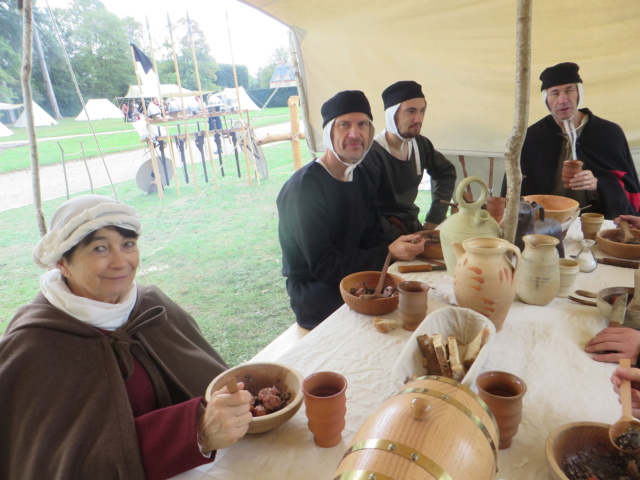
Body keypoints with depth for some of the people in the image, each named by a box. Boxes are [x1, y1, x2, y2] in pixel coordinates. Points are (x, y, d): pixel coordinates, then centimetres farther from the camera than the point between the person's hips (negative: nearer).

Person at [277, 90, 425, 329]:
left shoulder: (360, 178, 8)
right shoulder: (303, 188, -19)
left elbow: (372, 239, 5)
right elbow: (323, 265, -22)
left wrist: (402, 248, -17)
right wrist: (388, 253, -28)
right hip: (316, 295, -7)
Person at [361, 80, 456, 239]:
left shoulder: (421, 145, 4)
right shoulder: (372, 153, -18)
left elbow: (447, 172, 22)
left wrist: (434, 220, 12)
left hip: (412, 226, 7)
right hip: (384, 234, -6)